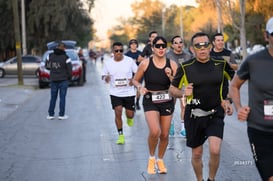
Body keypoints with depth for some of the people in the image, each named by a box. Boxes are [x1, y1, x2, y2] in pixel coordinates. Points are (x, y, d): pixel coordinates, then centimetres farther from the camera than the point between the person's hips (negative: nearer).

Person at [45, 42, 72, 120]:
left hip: (53, 80, 3)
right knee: (62, 97, 3)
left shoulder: (50, 56, 0)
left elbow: (47, 66, 8)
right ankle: (61, 115, 4)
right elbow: (70, 70, -8)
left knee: (53, 97, 10)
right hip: (63, 80, -3)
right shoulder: (66, 58, -10)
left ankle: (50, 114, 11)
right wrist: (69, 77, 10)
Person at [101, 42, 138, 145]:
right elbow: (103, 75, 8)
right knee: (118, 113, -9)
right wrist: (106, 78, -16)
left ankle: (129, 119, 45)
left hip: (129, 92, 0)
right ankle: (121, 135, 5)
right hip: (115, 93, 0)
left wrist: (134, 80, -16)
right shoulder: (108, 63, -2)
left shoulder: (129, 61, -5)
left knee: (130, 114, 4)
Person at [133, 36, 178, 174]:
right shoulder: (145, 63, -8)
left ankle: (160, 160, 35)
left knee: (164, 135, 9)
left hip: (167, 101, 3)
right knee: (155, 131, -23)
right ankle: (151, 158, 6)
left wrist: (170, 76, -18)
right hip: (150, 101, -3)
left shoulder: (172, 64, -3)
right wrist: (140, 87, -16)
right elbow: (135, 80, 5)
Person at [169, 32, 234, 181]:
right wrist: (183, 93, -18)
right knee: (197, 154, 10)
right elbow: (172, 89, 3)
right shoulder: (185, 67, -7)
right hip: (194, 115, 0)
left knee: (215, 150, -17)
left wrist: (228, 100, 2)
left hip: (215, 114, 0)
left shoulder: (221, 64, -4)